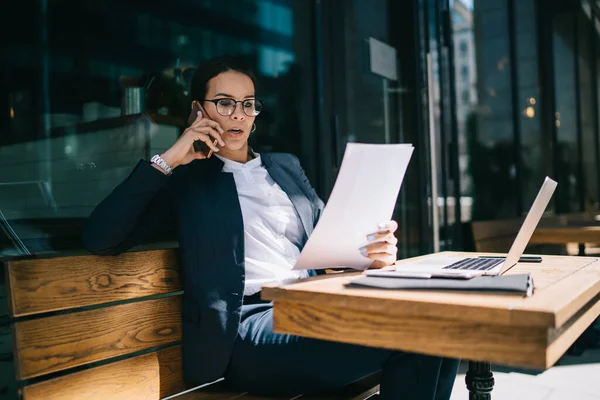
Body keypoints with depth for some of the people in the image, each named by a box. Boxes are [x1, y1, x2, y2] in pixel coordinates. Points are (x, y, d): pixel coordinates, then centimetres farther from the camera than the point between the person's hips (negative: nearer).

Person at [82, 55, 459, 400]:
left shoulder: (286, 166, 23)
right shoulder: (185, 177, 10)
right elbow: (99, 239, -1)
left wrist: (371, 250, -4)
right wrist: (167, 160, -3)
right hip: (245, 329, -5)